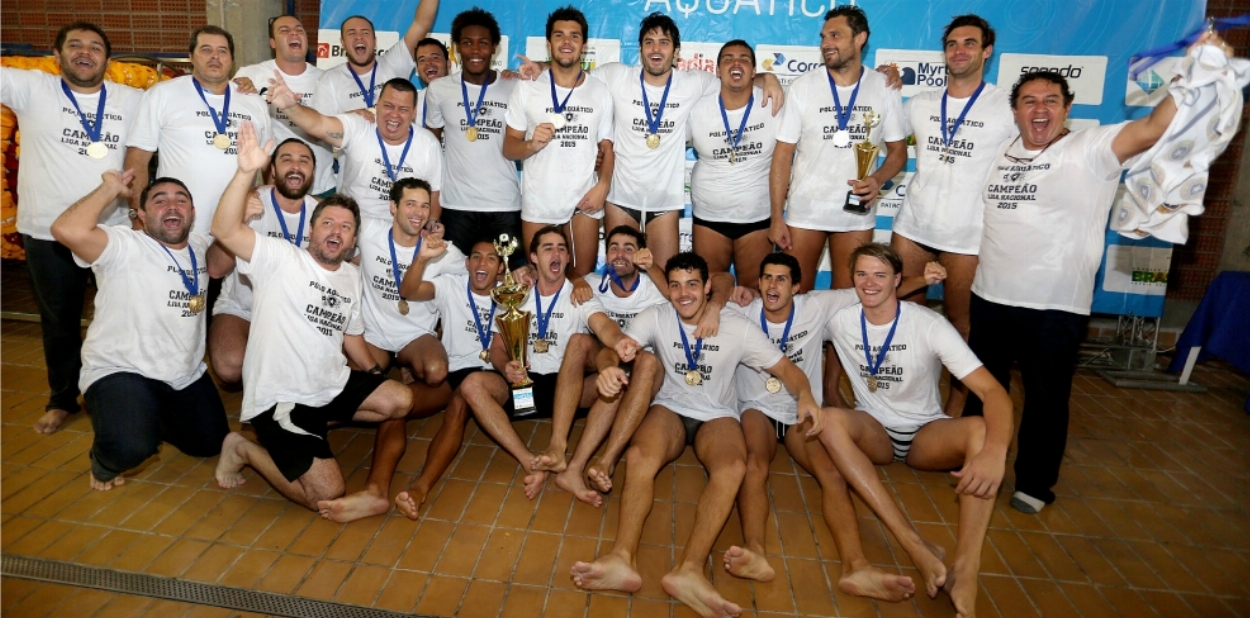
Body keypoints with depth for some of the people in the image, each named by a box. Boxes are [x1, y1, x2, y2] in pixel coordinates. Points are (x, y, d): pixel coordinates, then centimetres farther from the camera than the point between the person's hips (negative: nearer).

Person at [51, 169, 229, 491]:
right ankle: (105, 462, 8)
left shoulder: (199, 246, 4)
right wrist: (112, 188, -20)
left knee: (210, 444, 15)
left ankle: (149, 419, 44)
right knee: (131, 448, -32)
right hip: (120, 372, -7)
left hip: (186, 374, 7)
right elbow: (67, 230, -36)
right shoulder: (125, 246, -18)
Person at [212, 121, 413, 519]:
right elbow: (225, 230, -25)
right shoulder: (281, 259, -9)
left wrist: (376, 379, 17)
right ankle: (244, 448, 11)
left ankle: (313, 427, 9)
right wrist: (247, 172, -36)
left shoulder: (352, 277, 12)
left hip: (333, 388, 7)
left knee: (400, 400, -9)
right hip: (280, 398, -7)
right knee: (327, 497, -15)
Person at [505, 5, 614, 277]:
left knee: (583, 278, 6)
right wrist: (531, 145, -20)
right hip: (538, 200, 0)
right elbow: (509, 148, 1)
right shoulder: (527, 88, 1)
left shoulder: (600, 92, 6)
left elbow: (606, 147, 6)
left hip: (585, 199, 1)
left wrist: (603, 186, -10)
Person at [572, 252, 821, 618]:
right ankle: (623, 559, -47)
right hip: (669, 409, 1)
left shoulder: (738, 328, -4)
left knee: (733, 467, -35)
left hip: (717, 416, 0)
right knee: (639, 455, -34)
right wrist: (609, 366, -40)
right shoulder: (656, 318, -3)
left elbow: (785, 368, -1)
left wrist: (805, 395, -24)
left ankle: (689, 570, -47)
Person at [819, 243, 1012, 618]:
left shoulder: (929, 325, -18)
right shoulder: (841, 320, -8)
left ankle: (965, 569, -41)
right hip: (873, 433, 1)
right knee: (829, 421, -33)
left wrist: (995, 451, -45)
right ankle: (918, 550, -39)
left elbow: (993, 391, -27)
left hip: (927, 435, -1)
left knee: (981, 429, -33)